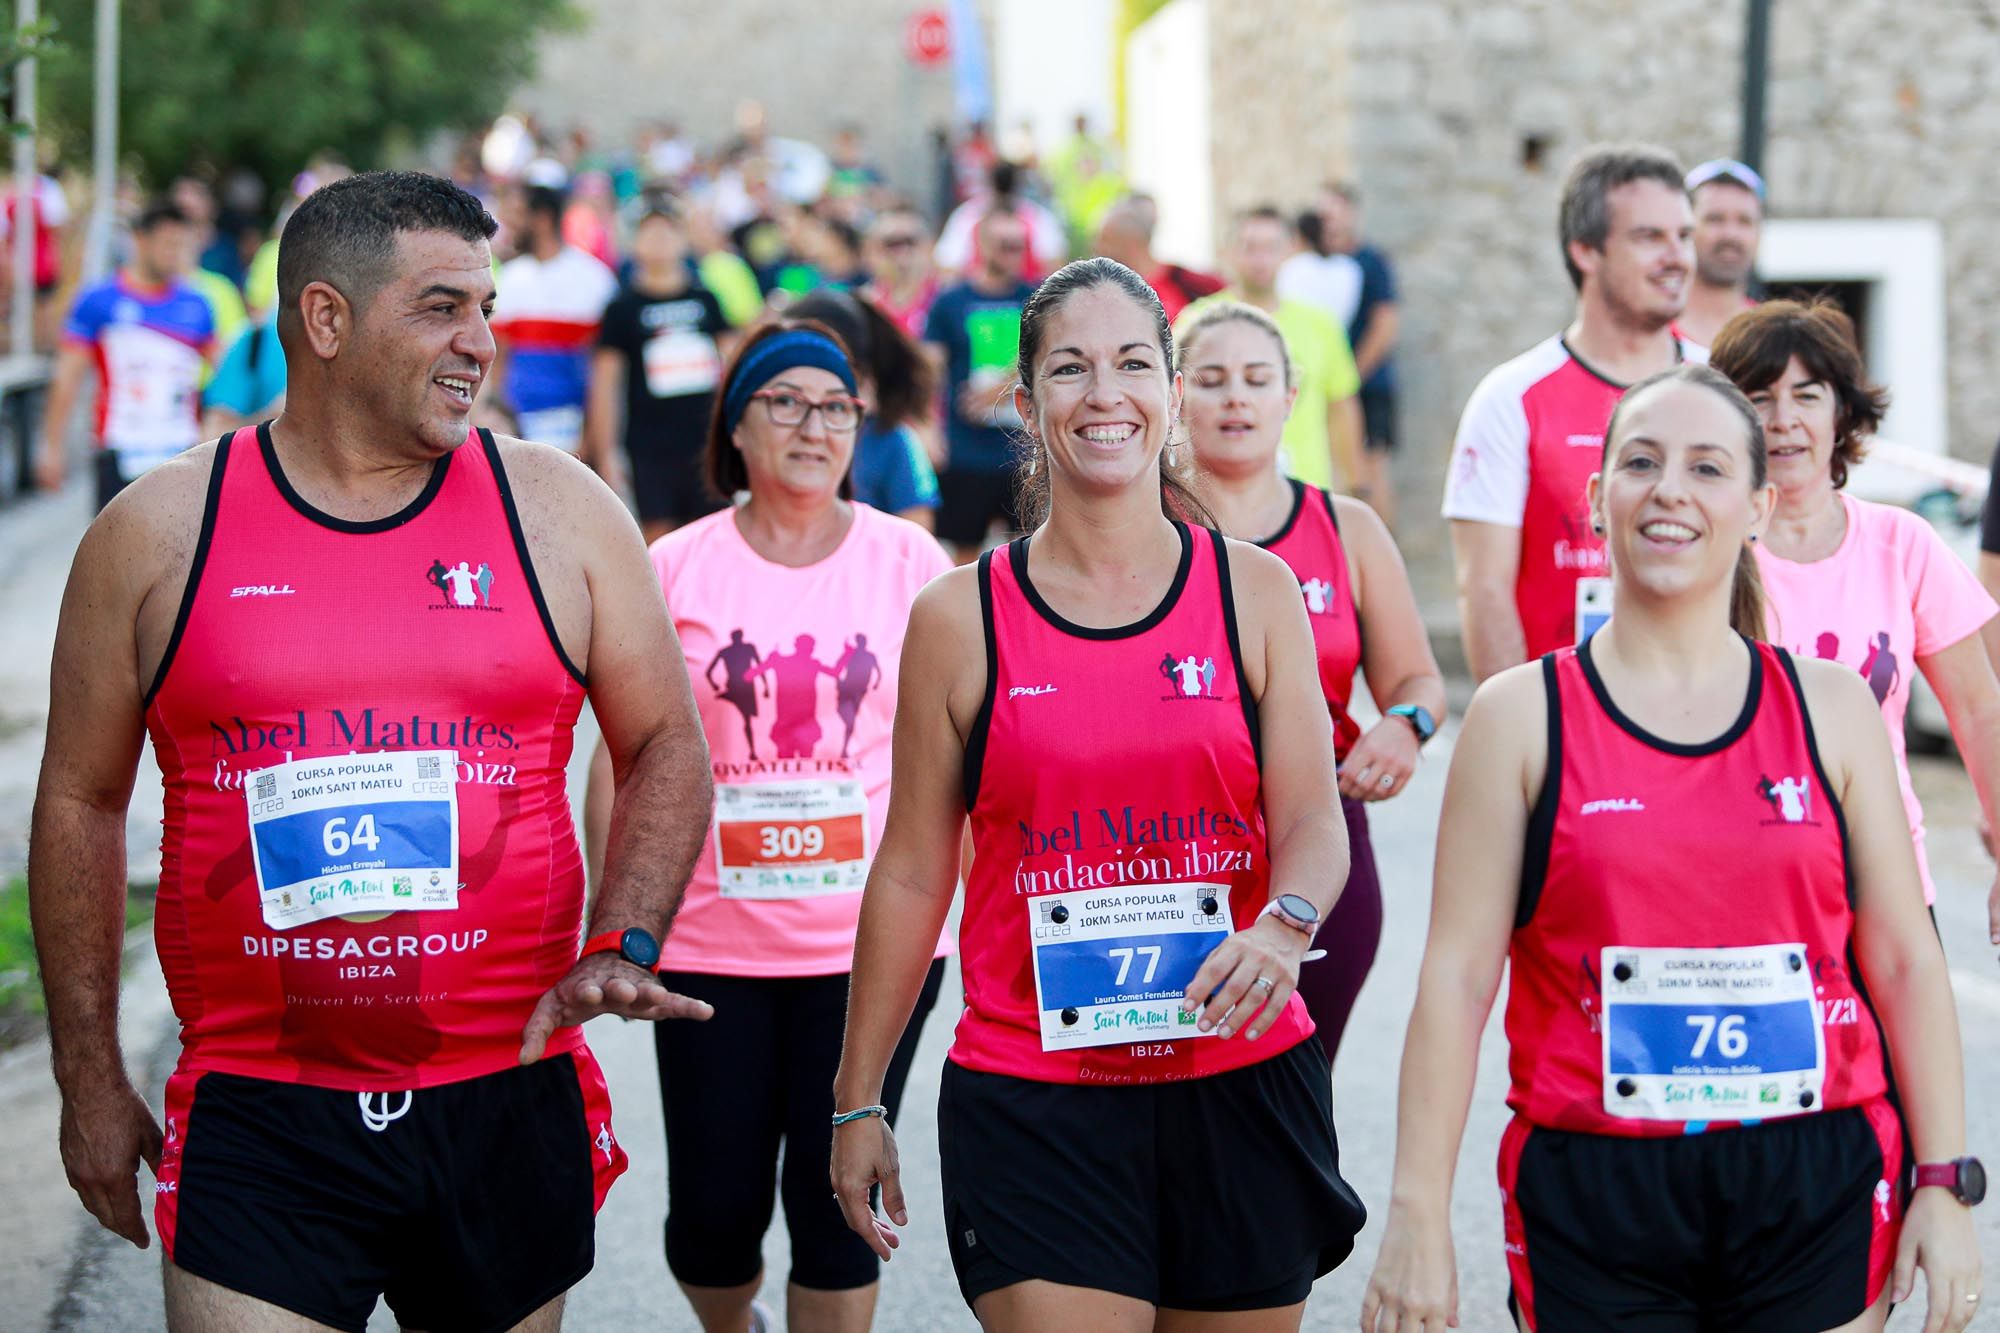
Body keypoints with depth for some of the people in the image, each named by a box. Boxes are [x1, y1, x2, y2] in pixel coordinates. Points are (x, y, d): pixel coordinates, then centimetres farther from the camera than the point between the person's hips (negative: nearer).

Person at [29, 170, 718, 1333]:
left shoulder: (558, 512, 4)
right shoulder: (158, 532, 1)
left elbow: (668, 747, 10)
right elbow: (81, 800, 8)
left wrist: (621, 951, -7)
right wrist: (90, 1075, 8)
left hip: (506, 1105, 2)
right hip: (256, 1118, -2)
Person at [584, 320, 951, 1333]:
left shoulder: (910, 561, 2)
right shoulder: (674, 569, 1)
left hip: (874, 939, 0)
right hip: (710, 941, 0)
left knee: (836, 1201, 2)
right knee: (712, 1211, 6)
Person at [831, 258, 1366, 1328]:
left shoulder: (1255, 593, 4)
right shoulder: (961, 618, 2)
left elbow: (1312, 819, 0)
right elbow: (912, 872, 6)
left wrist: (1283, 924, -23)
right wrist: (856, 1100, 8)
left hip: (1242, 1087, 2)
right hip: (1033, 1106, -2)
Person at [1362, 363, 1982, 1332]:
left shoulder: (1830, 707, 6)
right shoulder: (1521, 716, 0)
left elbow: (1904, 960, 8)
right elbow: (1456, 974, -2)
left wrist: (1943, 1181, 2)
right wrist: (1417, 1216, -6)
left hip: (1817, 1188, 2)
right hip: (1594, 1198, -1)